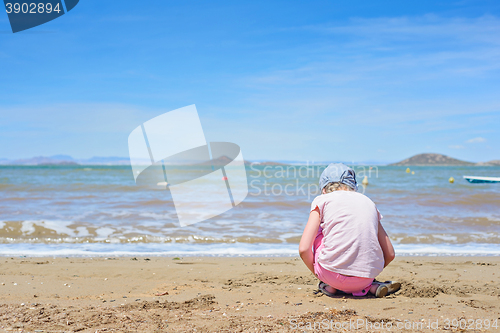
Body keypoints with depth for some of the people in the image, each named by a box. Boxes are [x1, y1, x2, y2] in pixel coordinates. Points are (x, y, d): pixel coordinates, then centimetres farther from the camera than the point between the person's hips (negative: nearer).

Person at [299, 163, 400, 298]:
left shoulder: (322, 200, 9)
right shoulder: (369, 202, 19)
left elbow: (304, 249, -1)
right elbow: (390, 254, 17)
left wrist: (317, 273, 18)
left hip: (332, 275, -3)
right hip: (366, 277, 4)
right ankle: (370, 285, 13)